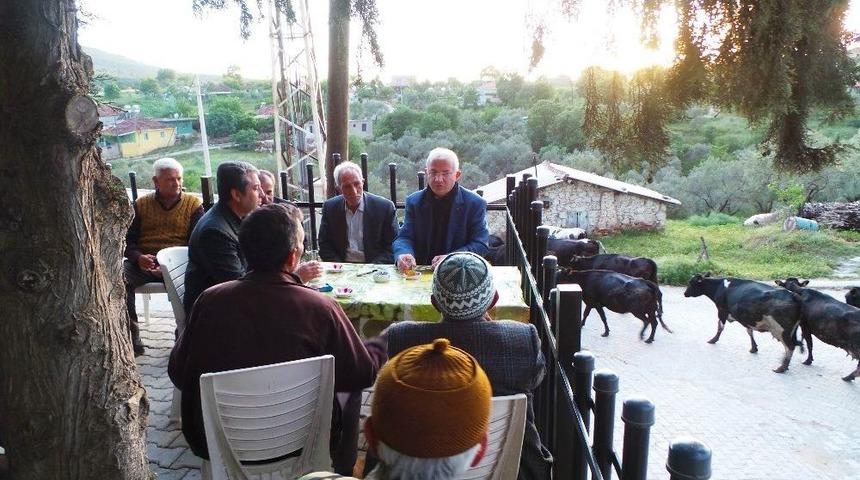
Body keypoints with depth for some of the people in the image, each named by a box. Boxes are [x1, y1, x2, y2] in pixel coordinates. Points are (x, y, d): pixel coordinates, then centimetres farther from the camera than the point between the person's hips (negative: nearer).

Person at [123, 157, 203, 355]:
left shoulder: (194, 204, 10)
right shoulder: (141, 204, 17)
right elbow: (128, 240, 13)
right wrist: (138, 257, -11)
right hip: (144, 263, 3)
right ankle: (131, 338, -19)